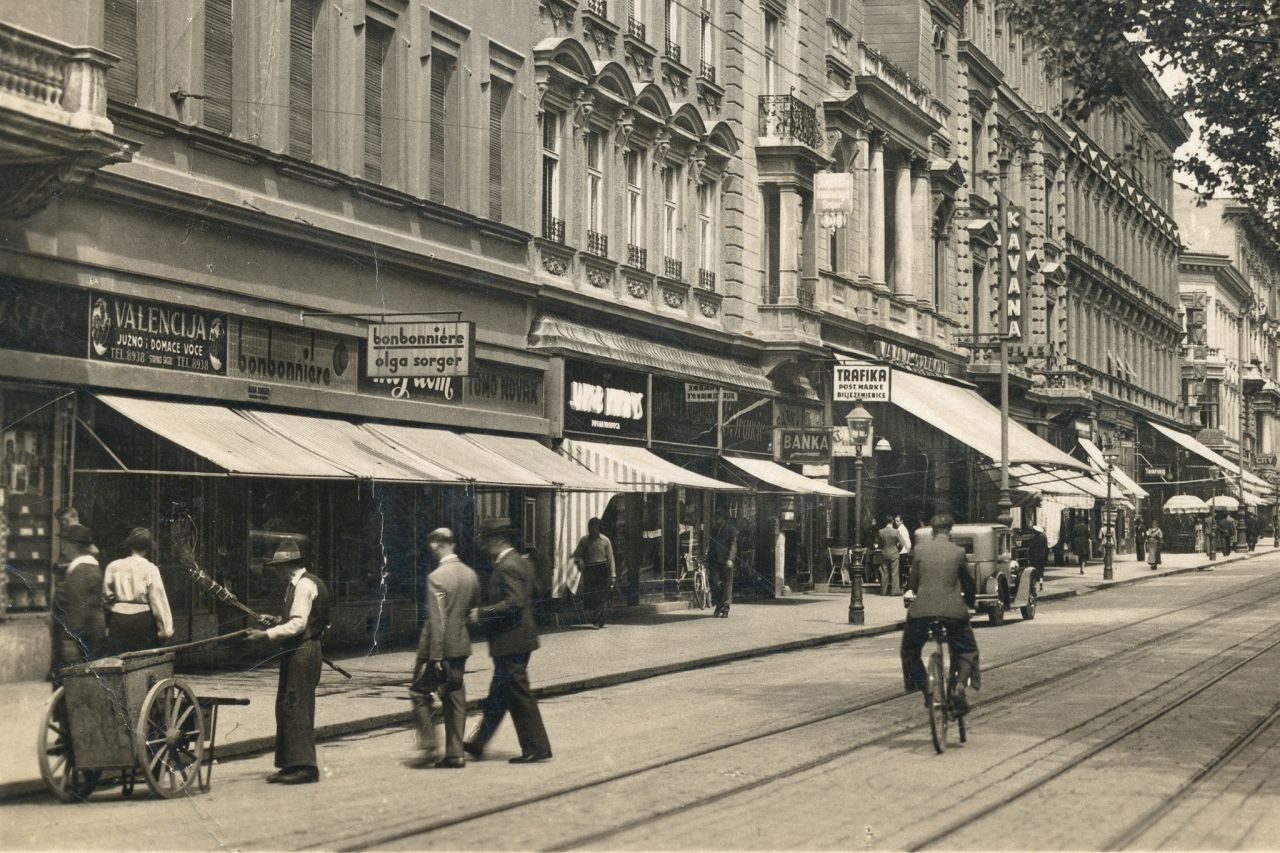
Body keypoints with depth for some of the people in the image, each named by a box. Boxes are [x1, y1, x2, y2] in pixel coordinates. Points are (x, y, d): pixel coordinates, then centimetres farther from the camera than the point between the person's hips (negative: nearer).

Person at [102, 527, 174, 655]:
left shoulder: (113, 567, 1)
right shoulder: (150, 569, -8)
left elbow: (106, 596, 6)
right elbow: (158, 599, -9)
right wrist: (165, 628, -7)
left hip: (118, 619, 3)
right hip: (143, 619, -3)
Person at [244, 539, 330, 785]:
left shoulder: (305, 584, -14)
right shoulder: (296, 584, 17)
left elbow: (298, 624, -21)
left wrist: (266, 634, -22)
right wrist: (275, 621, 15)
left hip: (302, 652, -10)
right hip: (295, 652, 10)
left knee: (297, 709, -8)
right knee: (286, 708, 11)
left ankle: (305, 766, -5)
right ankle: (290, 764, 17)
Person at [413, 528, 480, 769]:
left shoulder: (436, 577, -16)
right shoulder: (470, 574, 6)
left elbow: (436, 620, -19)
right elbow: (475, 610, 14)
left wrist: (435, 657, -18)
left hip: (438, 647, -7)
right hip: (461, 646, 7)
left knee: (421, 690, 8)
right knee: (455, 697, 10)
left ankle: (429, 744, 0)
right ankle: (455, 753, 11)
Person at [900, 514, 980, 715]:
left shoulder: (920, 549, 4)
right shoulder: (958, 552, 3)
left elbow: (913, 579, 12)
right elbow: (969, 583, 12)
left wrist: (909, 593, 33)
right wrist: (969, 601, 32)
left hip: (922, 608, 0)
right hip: (952, 609, 0)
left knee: (910, 651, 22)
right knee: (967, 650, 18)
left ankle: (925, 689, 11)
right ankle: (960, 686, -6)